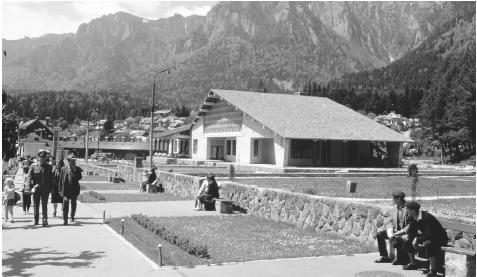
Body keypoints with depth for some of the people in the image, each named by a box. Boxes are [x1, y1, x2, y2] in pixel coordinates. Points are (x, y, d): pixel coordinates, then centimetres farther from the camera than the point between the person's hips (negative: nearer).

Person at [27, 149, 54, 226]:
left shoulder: (49, 167, 6)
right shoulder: (33, 167, 3)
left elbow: (51, 179, 8)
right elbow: (29, 177, 0)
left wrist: (50, 188, 3)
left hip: (45, 189, 0)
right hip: (36, 189, 0)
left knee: (44, 205, -3)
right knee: (36, 205, 8)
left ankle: (45, 220, -2)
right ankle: (36, 221, 18)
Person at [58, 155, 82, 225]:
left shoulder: (77, 169, 3)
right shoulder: (63, 169, 7)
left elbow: (79, 177, -13)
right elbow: (61, 180, 9)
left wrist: (74, 170, -18)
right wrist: (60, 190, 6)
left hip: (74, 190, 1)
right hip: (66, 189, -1)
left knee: (73, 204, 12)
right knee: (65, 203, -15)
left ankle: (72, 217, 34)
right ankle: (65, 219, -15)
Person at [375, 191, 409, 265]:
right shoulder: (394, 209, 9)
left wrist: (397, 233, -22)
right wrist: (390, 234, -7)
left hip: (405, 232, -8)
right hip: (396, 231, 8)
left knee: (396, 240, -34)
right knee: (379, 235, -5)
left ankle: (403, 259, -10)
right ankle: (384, 257, 3)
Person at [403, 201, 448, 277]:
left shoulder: (427, 218, -30)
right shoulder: (412, 218, -4)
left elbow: (429, 236, -35)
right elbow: (411, 232, 2)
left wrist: (417, 240, -27)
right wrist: (416, 240, -16)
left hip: (440, 238, -9)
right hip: (427, 237, 9)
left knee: (428, 244, -38)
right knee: (408, 240, 0)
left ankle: (433, 270, -27)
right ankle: (413, 263, 16)